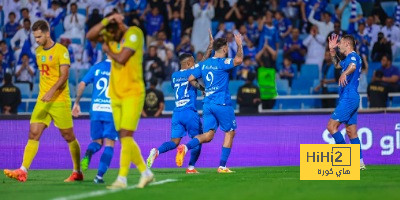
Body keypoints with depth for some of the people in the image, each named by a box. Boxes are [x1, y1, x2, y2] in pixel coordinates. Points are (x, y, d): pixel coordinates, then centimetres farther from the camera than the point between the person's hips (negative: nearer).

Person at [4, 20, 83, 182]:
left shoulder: (61, 50, -10)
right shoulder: (39, 51, 12)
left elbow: (64, 75, -18)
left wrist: (52, 92, -30)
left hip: (60, 100, -6)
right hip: (42, 101, 6)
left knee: (69, 137, 2)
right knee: (33, 135, -6)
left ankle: (77, 172, 15)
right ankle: (23, 171, -13)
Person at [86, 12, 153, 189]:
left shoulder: (134, 34, -11)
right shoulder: (111, 36, 9)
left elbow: (121, 59, -18)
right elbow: (90, 36, -3)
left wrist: (107, 50, 0)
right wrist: (105, 21, -14)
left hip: (132, 94, -8)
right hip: (116, 94, 8)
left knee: (125, 136, -12)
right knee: (124, 138, 7)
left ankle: (122, 179, -10)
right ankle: (145, 173, 18)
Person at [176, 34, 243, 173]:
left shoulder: (203, 64, 10)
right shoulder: (222, 63, -10)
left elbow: (191, 79, 12)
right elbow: (238, 60, -27)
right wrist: (239, 45, -11)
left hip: (207, 103, 6)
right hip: (222, 104, -6)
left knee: (208, 135, 4)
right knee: (230, 132, 8)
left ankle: (185, 147, -23)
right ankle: (222, 166, 4)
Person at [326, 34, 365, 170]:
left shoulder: (353, 56, -10)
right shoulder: (349, 58, 21)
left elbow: (353, 66, -35)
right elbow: (337, 65, 41)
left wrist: (344, 74, -55)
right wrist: (332, 50, 29)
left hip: (348, 98, -10)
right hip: (351, 98, 10)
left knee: (331, 126, -11)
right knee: (351, 132, 9)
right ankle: (359, 162, 6)